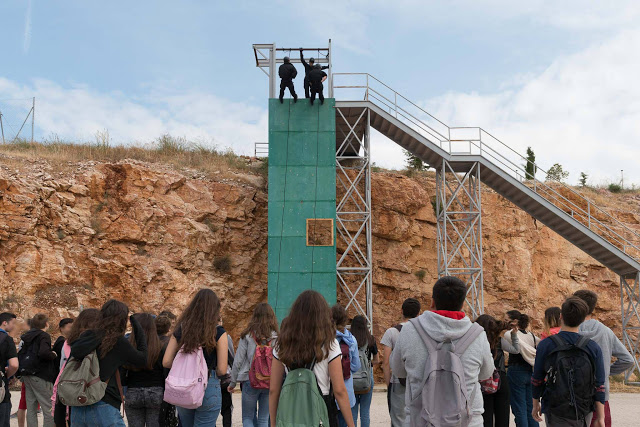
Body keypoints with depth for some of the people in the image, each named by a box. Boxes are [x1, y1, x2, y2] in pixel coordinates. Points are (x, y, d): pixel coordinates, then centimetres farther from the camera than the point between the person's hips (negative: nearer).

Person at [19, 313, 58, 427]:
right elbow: (43, 353, -25)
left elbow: (19, 354, 16)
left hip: (26, 375, 8)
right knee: (49, 409, -5)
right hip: (40, 376, -8)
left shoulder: (26, 336, 16)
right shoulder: (44, 336, -9)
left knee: (31, 410, 9)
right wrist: (53, 355, -8)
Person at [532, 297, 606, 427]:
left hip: (556, 414, -2)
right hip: (585, 413, 3)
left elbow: (537, 380, -1)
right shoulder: (594, 348, -5)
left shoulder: (545, 345, -9)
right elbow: (599, 386, -3)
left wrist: (536, 404, 13)